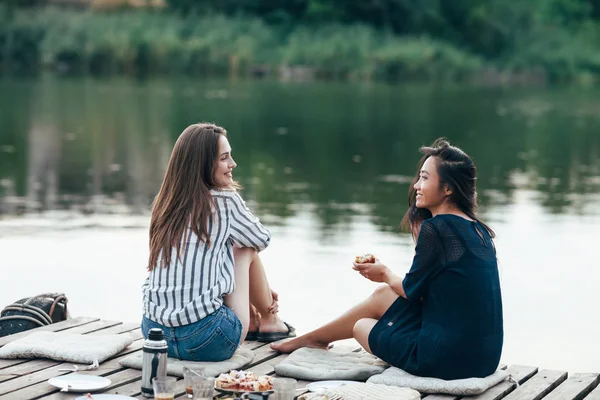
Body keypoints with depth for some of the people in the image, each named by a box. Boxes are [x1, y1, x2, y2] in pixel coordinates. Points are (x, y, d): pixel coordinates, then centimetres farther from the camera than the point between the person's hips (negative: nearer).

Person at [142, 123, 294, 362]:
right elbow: (262, 240, 14)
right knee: (246, 250, 16)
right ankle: (269, 321, 36)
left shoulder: (164, 204, 10)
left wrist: (256, 295, 31)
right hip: (205, 341, -6)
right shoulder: (225, 201, -6)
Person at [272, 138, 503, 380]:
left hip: (451, 358, -8)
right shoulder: (479, 231, 9)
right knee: (383, 296, 21)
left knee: (362, 326, 16)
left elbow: (411, 289, -5)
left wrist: (386, 275, 15)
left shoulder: (436, 228, -16)